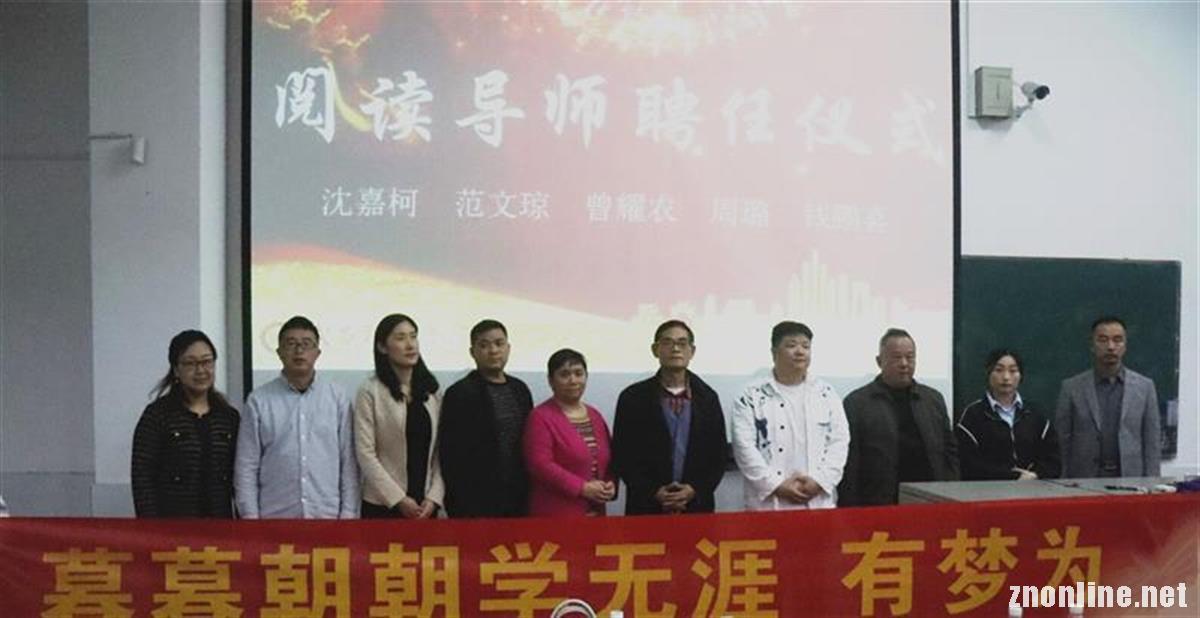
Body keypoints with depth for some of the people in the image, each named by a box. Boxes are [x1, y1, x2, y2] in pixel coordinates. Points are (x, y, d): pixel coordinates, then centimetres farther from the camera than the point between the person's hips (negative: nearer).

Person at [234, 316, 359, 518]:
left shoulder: (338, 398, 4)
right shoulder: (259, 401, 2)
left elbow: (348, 461, 4)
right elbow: (247, 465, 2)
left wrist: (349, 513, -1)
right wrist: (250, 516, -2)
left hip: (326, 517, 1)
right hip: (275, 517, -1)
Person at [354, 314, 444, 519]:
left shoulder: (431, 392, 8)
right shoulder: (370, 391, -4)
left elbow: (440, 451, 4)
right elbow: (365, 453, -9)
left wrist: (434, 497, -7)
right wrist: (398, 499, -12)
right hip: (382, 506, -3)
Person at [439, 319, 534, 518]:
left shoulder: (520, 390, 12)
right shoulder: (460, 394, -6)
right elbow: (451, 455, -9)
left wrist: (529, 493, 8)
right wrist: (460, 505, -14)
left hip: (516, 502, 6)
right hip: (476, 505, -6)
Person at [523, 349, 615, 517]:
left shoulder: (595, 416, 15)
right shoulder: (541, 417, -5)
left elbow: (607, 459, 19)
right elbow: (540, 465, -15)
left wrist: (610, 485, -2)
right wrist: (583, 488, -19)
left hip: (595, 514, 6)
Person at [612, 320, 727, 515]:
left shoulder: (708, 398, 7)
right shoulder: (633, 398, 1)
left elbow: (718, 457, 7)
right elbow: (621, 457, 0)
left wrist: (695, 490, -7)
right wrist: (654, 492, -10)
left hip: (697, 508, 2)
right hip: (647, 509, -1)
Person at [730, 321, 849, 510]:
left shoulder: (827, 394, 12)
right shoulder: (752, 396, 2)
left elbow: (839, 442, 6)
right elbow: (744, 447, -4)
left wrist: (820, 481, -7)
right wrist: (776, 485, -12)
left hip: (819, 503, 3)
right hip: (768, 504, -2)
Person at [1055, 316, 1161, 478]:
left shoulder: (1145, 387, 6)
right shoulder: (1071, 387, 3)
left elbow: (1152, 444, 7)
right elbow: (1062, 442, 3)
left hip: (1131, 479, 1)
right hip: (1083, 481, -1)